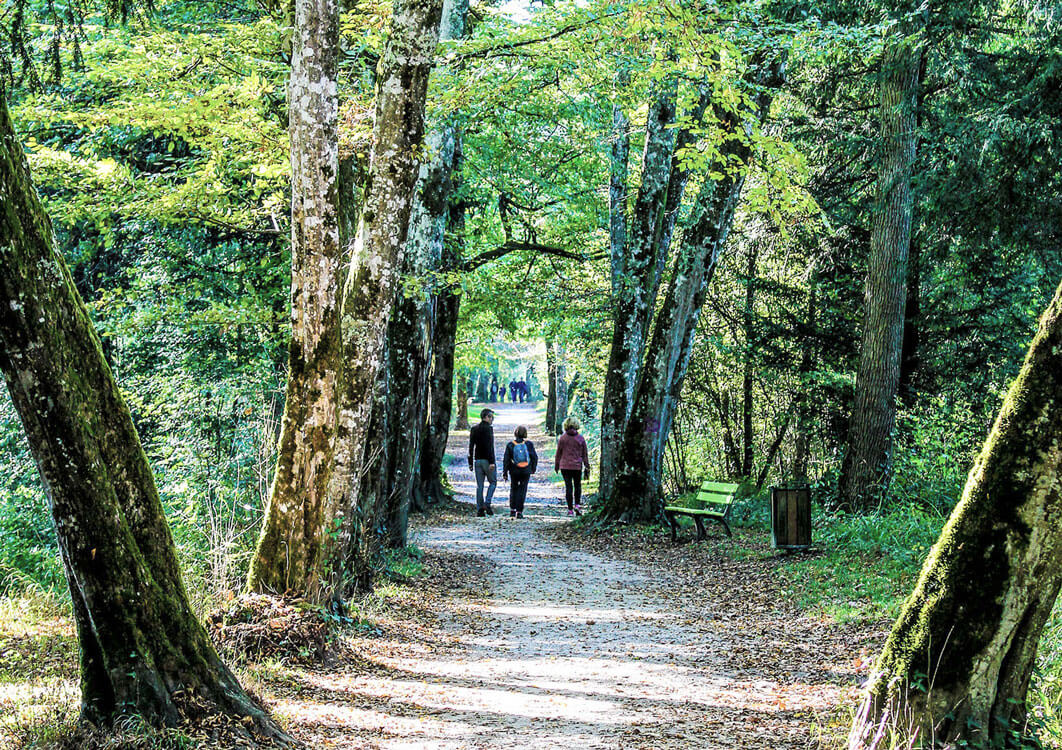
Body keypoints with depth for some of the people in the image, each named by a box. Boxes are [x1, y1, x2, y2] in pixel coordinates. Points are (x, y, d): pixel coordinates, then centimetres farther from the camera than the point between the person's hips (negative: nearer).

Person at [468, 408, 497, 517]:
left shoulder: (474, 429, 10)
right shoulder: (488, 428, -10)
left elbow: (471, 447, 10)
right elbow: (490, 446, -17)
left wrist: (470, 463, 12)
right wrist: (492, 462, -18)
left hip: (477, 460, 6)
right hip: (487, 460, -6)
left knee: (479, 485, 6)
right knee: (493, 482, 8)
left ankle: (479, 509, 2)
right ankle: (487, 503, -7)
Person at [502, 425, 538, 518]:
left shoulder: (510, 445, -3)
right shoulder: (529, 444, -3)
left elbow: (506, 460, -4)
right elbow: (534, 457, 0)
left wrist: (505, 472, 2)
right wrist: (533, 468, 14)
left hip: (514, 471, 0)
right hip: (526, 472, 0)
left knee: (513, 489, 16)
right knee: (522, 490, 5)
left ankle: (512, 510, 8)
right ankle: (519, 512, 1)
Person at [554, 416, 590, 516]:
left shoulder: (562, 438, -4)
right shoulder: (581, 438, -2)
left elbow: (558, 453, 3)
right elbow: (585, 455, 2)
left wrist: (556, 465, 16)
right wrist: (587, 468, 8)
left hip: (565, 466, 0)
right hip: (577, 466, 0)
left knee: (568, 487, 2)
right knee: (578, 486, 16)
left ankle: (570, 509, 2)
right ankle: (577, 505, 0)